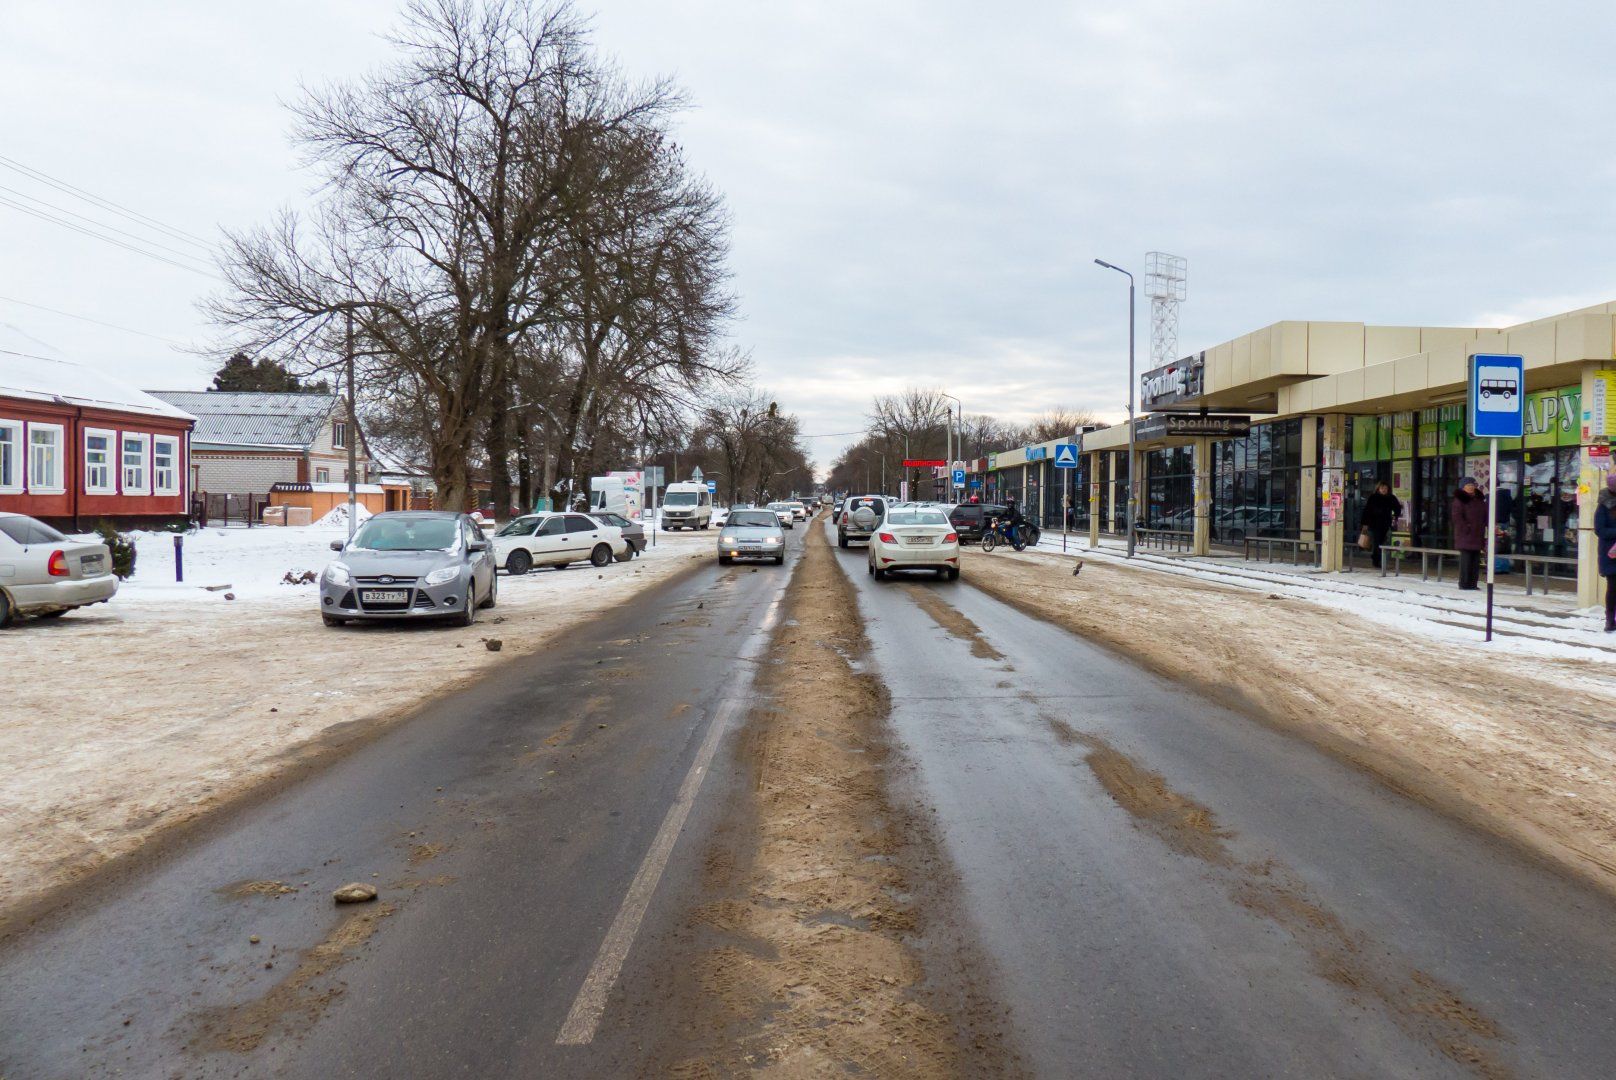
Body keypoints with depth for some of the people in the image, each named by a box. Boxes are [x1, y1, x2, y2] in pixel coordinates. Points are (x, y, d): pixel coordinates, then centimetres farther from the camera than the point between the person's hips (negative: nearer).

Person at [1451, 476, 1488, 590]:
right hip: (1465, 536, -7)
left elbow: (1485, 516, 18)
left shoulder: (1480, 500, 16)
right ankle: (1464, 583, -5)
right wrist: (1467, 528, -17)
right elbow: (1457, 517, -13)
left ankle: (1472, 583, 13)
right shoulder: (1459, 500, -5)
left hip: (1477, 536, 7)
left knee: (1475, 560, 8)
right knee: (1466, 559, -9)